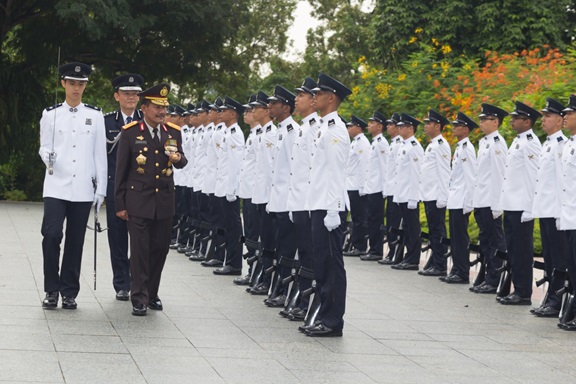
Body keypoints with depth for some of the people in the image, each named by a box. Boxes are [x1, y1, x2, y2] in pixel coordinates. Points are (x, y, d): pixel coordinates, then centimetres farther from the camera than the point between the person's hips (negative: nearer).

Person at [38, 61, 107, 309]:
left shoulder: (95, 116, 7)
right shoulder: (50, 114, 6)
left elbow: (100, 155, 8)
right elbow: (44, 148, 7)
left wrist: (100, 189, 4)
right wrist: (48, 158, -17)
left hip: (83, 190, 1)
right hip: (56, 187, -1)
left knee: (75, 241, 5)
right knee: (51, 235, -14)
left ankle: (69, 292, 14)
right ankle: (52, 290, 0)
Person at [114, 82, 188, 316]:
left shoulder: (173, 132, 6)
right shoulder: (130, 133, -3)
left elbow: (182, 163, 11)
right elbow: (121, 170, 0)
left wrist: (178, 158, -15)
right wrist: (120, 204, -2)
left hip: (164, 201, 4)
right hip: (138, 202, -4)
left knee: (160, 249, 9)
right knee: (139, 250, -4)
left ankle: (152, 294, 23)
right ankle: (139, 299, 1)